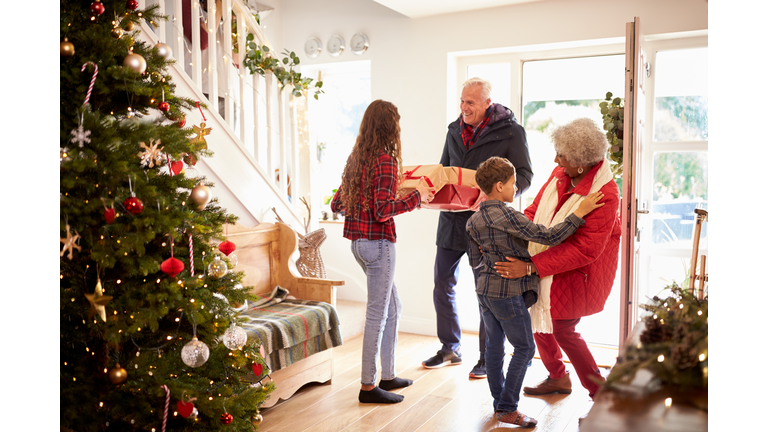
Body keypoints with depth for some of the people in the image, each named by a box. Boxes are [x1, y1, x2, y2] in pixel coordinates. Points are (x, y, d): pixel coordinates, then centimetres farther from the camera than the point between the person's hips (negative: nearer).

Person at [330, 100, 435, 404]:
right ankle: (368, 386, 11)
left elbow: (336, 204, 14)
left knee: (393, 308, 19)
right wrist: (417, 196, -11)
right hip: (378, 243, -9)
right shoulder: (386, 160, -14)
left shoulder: (356, 158, 10)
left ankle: (388, 375, 28)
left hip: (358, 241, 9)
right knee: (377, 314, 1)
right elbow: (383, 211, -22)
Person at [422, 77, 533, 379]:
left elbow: (524, 175, -9)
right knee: (442, 285, 11)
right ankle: (450, 348, 29)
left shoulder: (510, 131, -5)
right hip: (451, 219, 6)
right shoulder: (454, 129, 12)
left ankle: (488, 357, 20)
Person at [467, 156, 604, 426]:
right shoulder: (507, 216, -19)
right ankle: (507, 409, 8)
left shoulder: (473, 220, 5)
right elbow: (549, 237, -22)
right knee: (524, 348, 5)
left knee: (494, 345, 15)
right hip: (508, 293, -8)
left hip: (484, 290, 8)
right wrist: (580, 212, -18)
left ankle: (499, 401, 26)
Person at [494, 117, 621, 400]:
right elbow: (535, 210, 5)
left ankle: (601, 392, 23)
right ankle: (557, 378, 39)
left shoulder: (605, 194, -27)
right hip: (547, 267, 7)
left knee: (562, 329, 1)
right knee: (538, 319, 14)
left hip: (578, 273, -7)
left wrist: (531, 267, -33)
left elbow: (585, 250, -29)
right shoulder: (560, 174, -5)